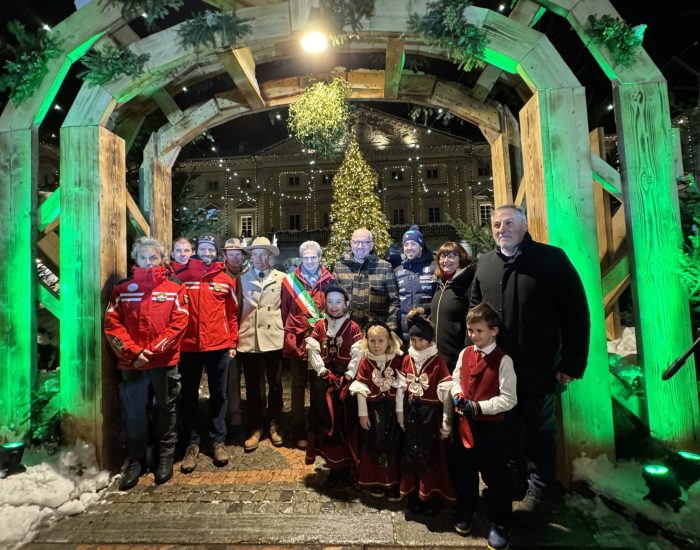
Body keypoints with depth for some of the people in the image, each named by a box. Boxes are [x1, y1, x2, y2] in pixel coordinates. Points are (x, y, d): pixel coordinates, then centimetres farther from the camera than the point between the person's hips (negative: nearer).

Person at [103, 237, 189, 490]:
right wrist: (132, 351, -12)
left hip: (165, 362, -1)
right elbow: (112, 324, -1)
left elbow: (179, 323, -7)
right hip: (132, 364, 1)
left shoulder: (174, 289, 1)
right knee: (134, 412, 9)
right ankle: (136, 460, 27)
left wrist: (153, 350, -13)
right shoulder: (123, 289, 6)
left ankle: (166, 457, 28)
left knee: (166, 410, 12)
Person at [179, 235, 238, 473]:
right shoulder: (183, 276, 3)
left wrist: (232, 343, 4)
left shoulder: (225, 280, 5)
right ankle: (192, 442, 25)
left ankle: (218, 440, 24)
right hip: (189, 347, 0)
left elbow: (232, 314, 7)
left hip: (218, 347, 0)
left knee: (218, 395, 10)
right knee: (189, 396, 10)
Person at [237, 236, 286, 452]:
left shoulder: (281, 278, 5)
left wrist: (285, 330, 3)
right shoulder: (242, 279, 8)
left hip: (273, 338, 0)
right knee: (253, 386, 9)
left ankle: (274, 425, 28)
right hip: (249, 339, 1)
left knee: (275, 384, 10)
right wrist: (236, 332, 2)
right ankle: (255, 428, 24)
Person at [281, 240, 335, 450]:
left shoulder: (330, 280, 0)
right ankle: (299, 433, 24)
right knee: (298, 387, 11)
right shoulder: (289, 281, 1)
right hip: (297, 342, 0)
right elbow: (284, 311, 5)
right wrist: (289, 335, 5)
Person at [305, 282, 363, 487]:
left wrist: (347, 377, -15)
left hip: (346, 380, -2)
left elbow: (357, 356, -7)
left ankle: (345, 465, 14)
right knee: (325, 421, 3)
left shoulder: (353, 328, 0)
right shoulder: (319, 326, 7)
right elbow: (314, 352, 0)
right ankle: (333, 464, 17)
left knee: (345, 422, 0)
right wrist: (324, 372, -11)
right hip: (324, 380, 2)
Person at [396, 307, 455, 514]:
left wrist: (447, 421, -11)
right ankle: (413, 495, 32)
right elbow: (401, 387, 5)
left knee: (429, 455, 7)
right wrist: (400, 412, 7)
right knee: (411, 454, 14)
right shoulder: (407, 359, 1)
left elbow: (446, 392, -13)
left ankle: (427, 497, 26)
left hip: (431, 413, -4)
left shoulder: (438, 361, -14)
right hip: (411, 411, 4)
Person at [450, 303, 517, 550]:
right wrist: (458, 396, -9)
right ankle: (465, 510, 43)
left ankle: (499, 523, 31)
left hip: (490, 426, -5)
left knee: (495, 476, 9)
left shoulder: (503, 360, -17)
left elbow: (509, 399, -18)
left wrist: (478, 407, -23)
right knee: (463, 470, 19)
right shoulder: (464, 354, 0)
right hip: (464, 422, 5)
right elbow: (455, 379, 11)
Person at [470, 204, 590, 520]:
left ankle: (538, 492, 33)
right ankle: (513, 481, 40)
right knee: (508, 428, 18)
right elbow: (475, 306, 12)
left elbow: (576, 314, -9)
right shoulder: (484, 263, 4)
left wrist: (572, 364, -10)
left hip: (539, 369, -3)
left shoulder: (551, 258, -9)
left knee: (540, 431, 13)